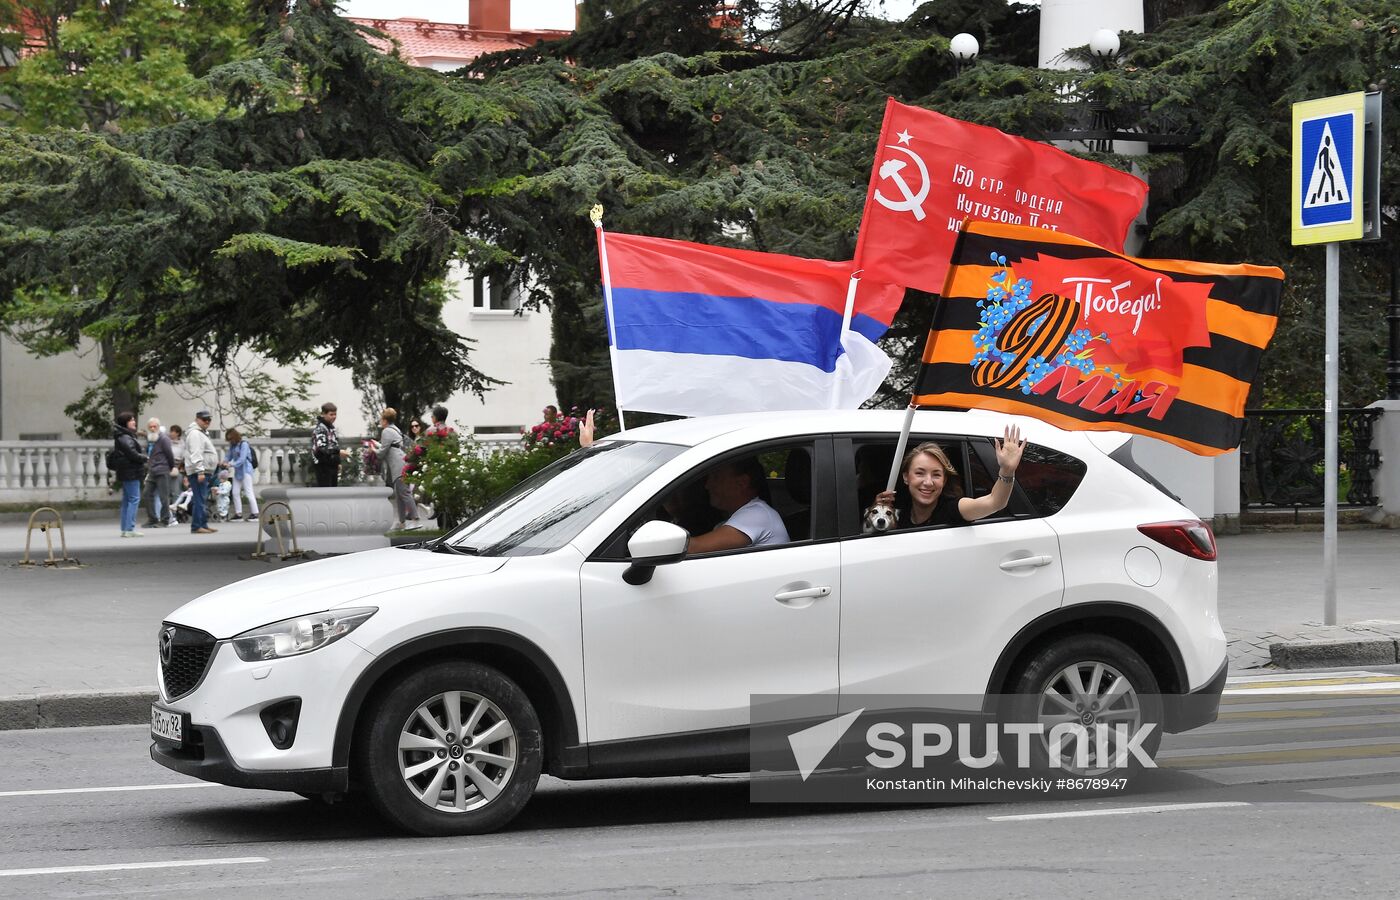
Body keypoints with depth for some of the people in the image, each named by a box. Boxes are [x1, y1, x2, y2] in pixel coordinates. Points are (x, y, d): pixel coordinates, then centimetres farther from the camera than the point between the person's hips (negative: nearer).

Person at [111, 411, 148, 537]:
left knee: (127, 500, 12)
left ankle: (125, 529, 15)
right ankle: (129, 529, -14)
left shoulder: (127, 436, 16)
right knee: (134, 499, -10)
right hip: (131, 472, -11)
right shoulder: (125, 437, -16)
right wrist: (144, 457, -5)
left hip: (126, 473, 11)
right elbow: (132, 454, -22)